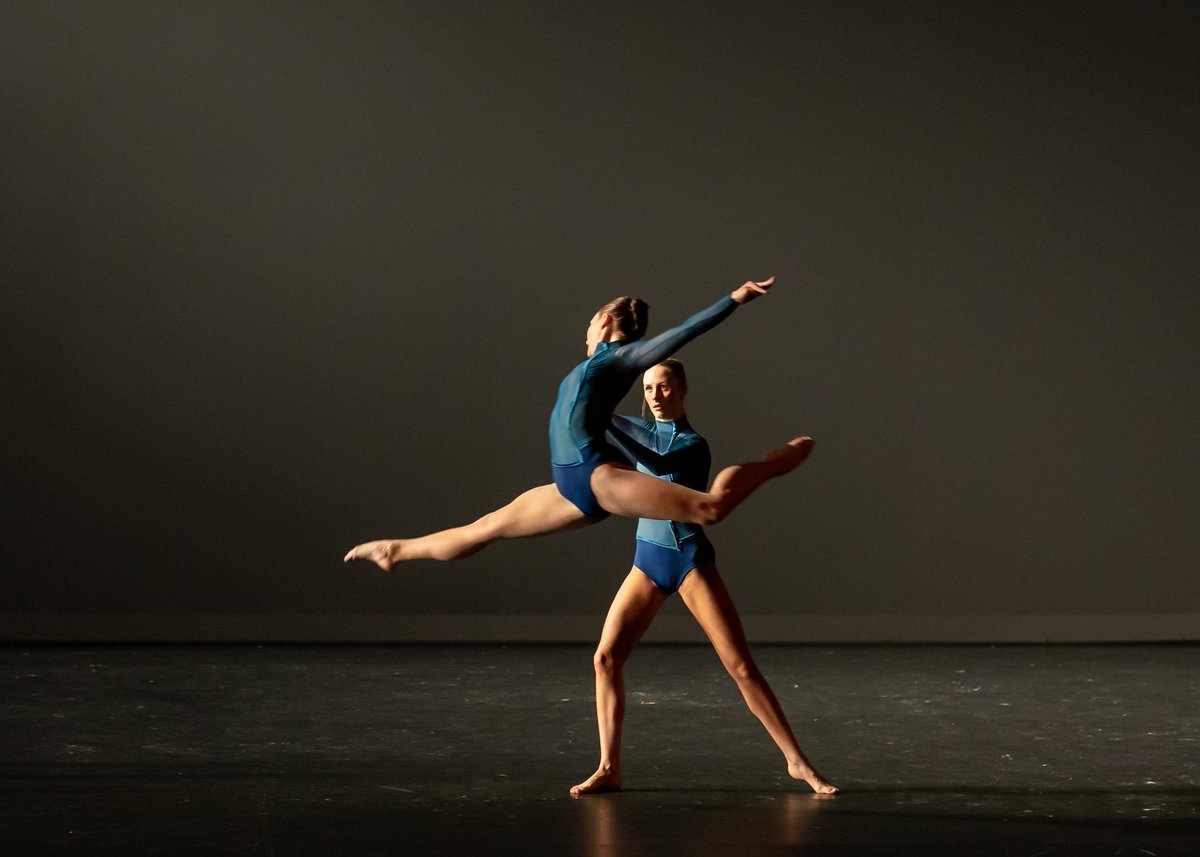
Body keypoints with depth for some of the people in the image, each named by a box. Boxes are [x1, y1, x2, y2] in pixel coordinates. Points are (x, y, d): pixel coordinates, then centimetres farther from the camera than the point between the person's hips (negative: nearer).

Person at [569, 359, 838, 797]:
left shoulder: (693, 444, -7)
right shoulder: (647, 431, 12)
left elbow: (658, 463, -26)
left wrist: (605, 422, -30)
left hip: (690, 559, -5)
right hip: (648, 559, 6)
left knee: (741, 664, -8)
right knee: (606, 656, -9)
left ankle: (796, 760, -2)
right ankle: (608, 769, -3)